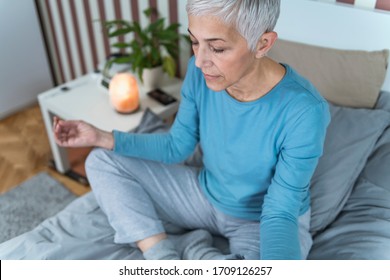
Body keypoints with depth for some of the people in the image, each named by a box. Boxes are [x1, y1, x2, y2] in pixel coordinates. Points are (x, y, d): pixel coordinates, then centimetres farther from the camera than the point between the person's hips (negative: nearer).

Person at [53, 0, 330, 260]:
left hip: (264, 221, -4)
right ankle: (166, 255, -17)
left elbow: (280, 214, -24)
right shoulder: (200, 71, -14)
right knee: (103, 162, -4)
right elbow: (177, 146, -1)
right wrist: (102, 137, -9)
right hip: (205, 194, 5)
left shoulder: (304, 112, -29)